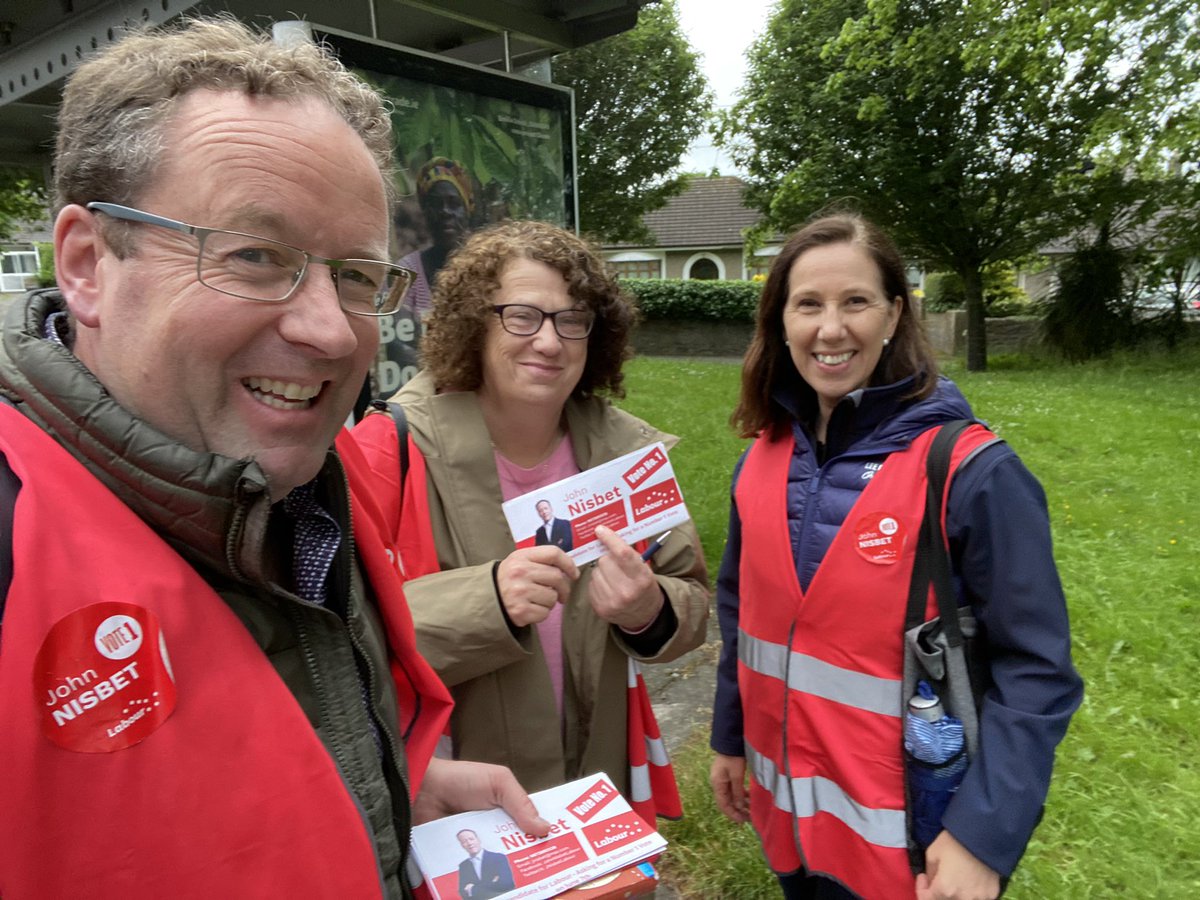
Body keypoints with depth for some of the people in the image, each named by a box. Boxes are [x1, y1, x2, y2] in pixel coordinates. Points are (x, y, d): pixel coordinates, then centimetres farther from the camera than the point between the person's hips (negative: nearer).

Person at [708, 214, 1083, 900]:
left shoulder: (970, 471, -18)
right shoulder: (766, 457, -3)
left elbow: (1035, 670, -15)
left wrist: (985, 836, -19)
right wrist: (731, 738, 11)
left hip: (910, 831, -4)